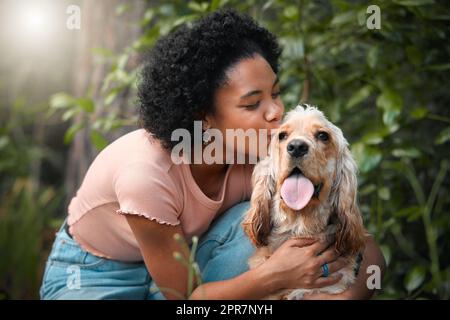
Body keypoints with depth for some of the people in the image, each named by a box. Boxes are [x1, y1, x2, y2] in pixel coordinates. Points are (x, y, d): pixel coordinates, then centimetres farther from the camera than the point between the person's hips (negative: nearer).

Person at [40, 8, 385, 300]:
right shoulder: (147, 174, -36)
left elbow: (366, 248, -17)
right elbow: (182, 294, -25)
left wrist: (348, 293, -39)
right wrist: (274, 275, -39)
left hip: (181, 261, 5)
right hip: (92, 275, -4)